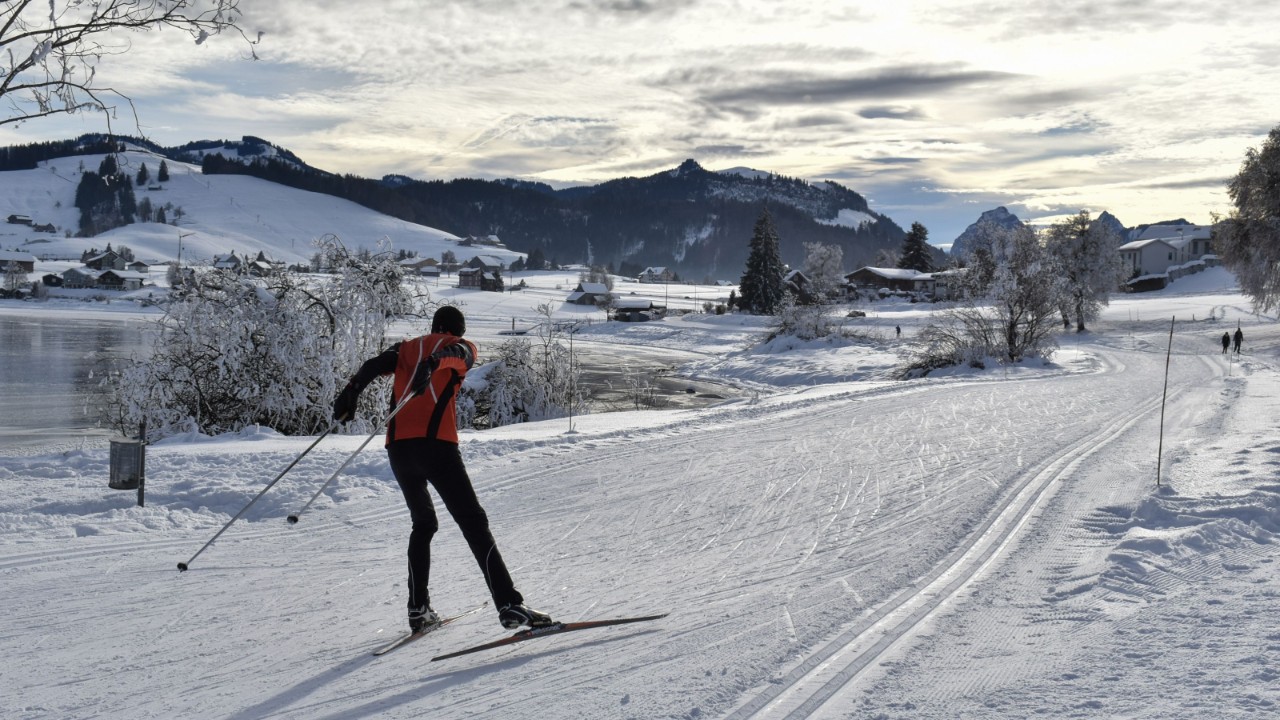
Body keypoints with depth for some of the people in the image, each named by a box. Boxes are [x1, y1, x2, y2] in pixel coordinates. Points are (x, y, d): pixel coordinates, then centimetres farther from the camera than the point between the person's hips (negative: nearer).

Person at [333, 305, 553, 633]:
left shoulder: (407, 348, 26)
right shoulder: (463, 347, 14)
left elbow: (375, 365, 8)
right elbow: (451, 353, -10)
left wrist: (351, 392, -1)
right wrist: (431, 365, -29)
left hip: (398, 447, 5)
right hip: (435, 444, -5)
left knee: (423, 524, 22)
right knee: (473, 523, -5)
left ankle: (418, 609, 16)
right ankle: (510, 606, -14)